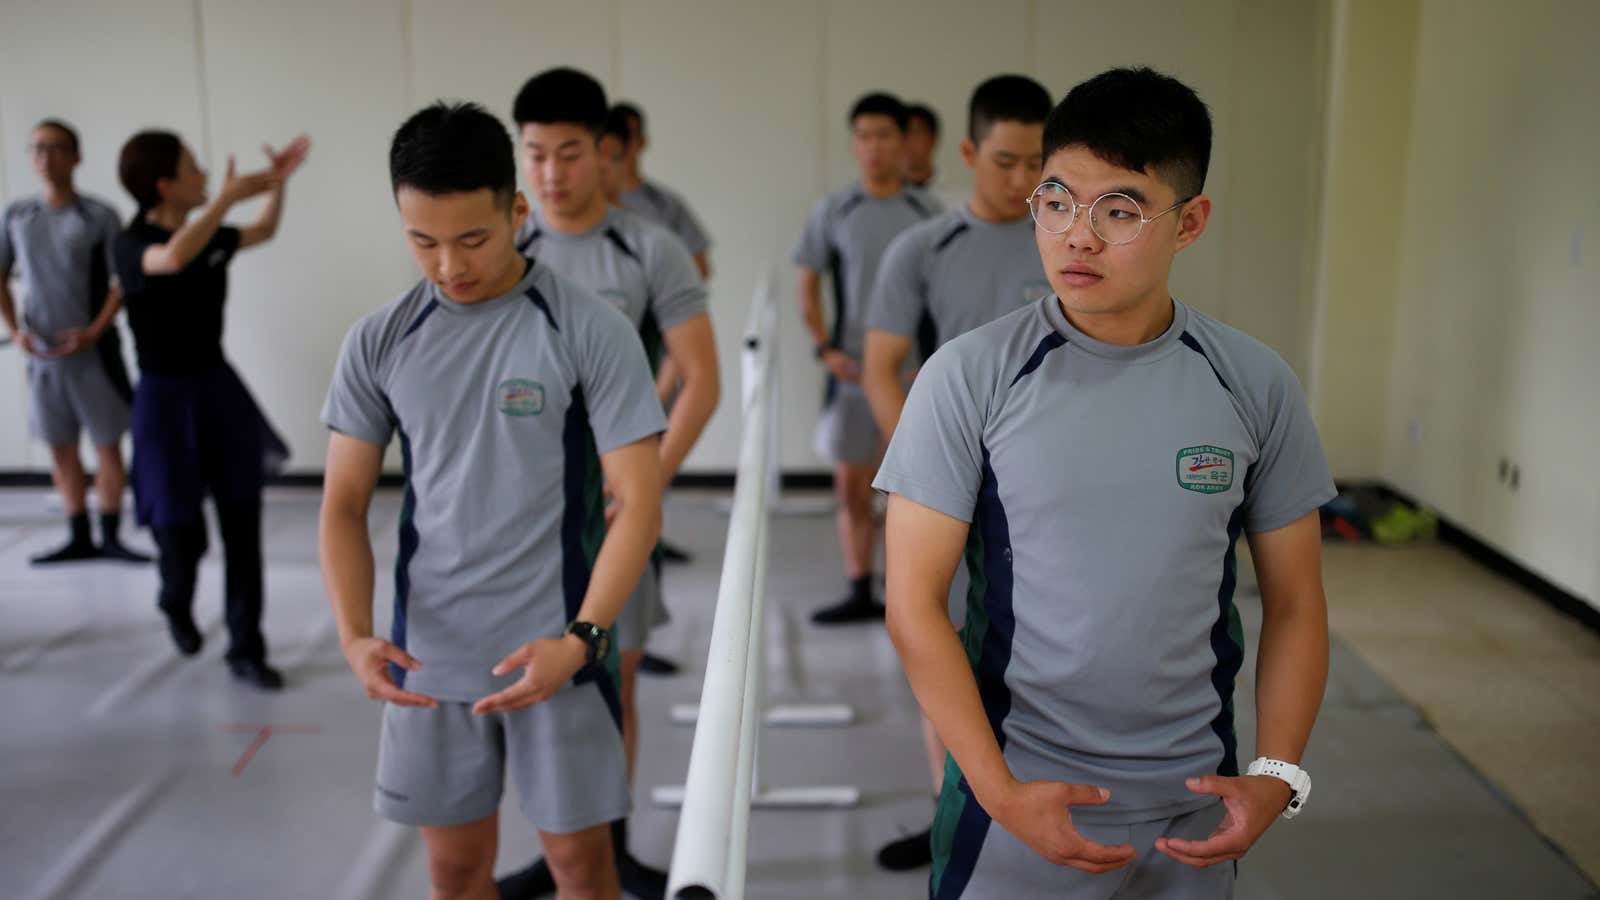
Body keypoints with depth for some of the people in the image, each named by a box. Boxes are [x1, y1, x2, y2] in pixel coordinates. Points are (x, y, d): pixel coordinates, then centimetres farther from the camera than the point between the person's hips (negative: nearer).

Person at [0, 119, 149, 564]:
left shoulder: (99, 216, -5)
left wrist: (94, 332, -14)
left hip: (93, 350, -4)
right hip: (41, 353, 4)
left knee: (107, 444, 0)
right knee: (60, 447, 8)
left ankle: (110, 537, 8)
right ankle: (79, 538, 17)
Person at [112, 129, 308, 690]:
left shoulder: (210, 235, 3)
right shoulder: (132, 244, -15)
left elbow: (264, 233, 25)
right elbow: (174, 259, -40)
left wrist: (279, 182, 10)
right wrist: (229, 195, -32)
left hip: (219, 384, 5)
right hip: (166, 396, -5)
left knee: (242, 522, 3)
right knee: (182, 531, 0)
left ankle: (246, 650, 13)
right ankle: (176, 604, 37)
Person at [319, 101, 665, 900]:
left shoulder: (590, 332, -10)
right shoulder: (377, 342, 1)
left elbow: (637, 503, -10)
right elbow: (344, 505, 5)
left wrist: (579, 638, -21)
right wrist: (354, 634, -11)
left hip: (556, 651, -3)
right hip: (428, 658, 3)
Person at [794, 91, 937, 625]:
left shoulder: (926, 215, 2)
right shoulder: (834, 212, 3)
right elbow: (808, 285, 7)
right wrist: (824, 348, -6)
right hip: (852, 370, 1)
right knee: (850, 485, 6)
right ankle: (859, 594, 18)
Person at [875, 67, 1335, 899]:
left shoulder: (1257, 387, -3)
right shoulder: (968, 378, -10)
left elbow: (1294, 603, 4)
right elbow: (914, 601, -11)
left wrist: (1277, 775, -6)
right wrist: (1001, 793, -15)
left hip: (1193, 810, 3)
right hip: (1013, 796, -2)